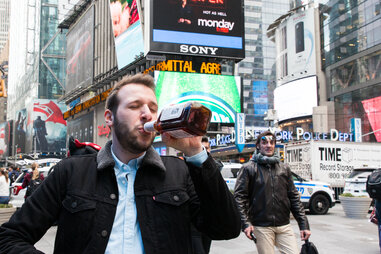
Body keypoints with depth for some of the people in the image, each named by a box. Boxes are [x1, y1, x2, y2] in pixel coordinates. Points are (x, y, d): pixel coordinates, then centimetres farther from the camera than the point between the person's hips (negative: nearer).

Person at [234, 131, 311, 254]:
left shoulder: (284, 168, 14)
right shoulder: (248, 168, 2)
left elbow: (294, 197, 13)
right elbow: (239, 197, -4)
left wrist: (304, 225, 6)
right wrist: (245, 223, -14)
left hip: (284, 226, 3)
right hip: (261, 227, -3)